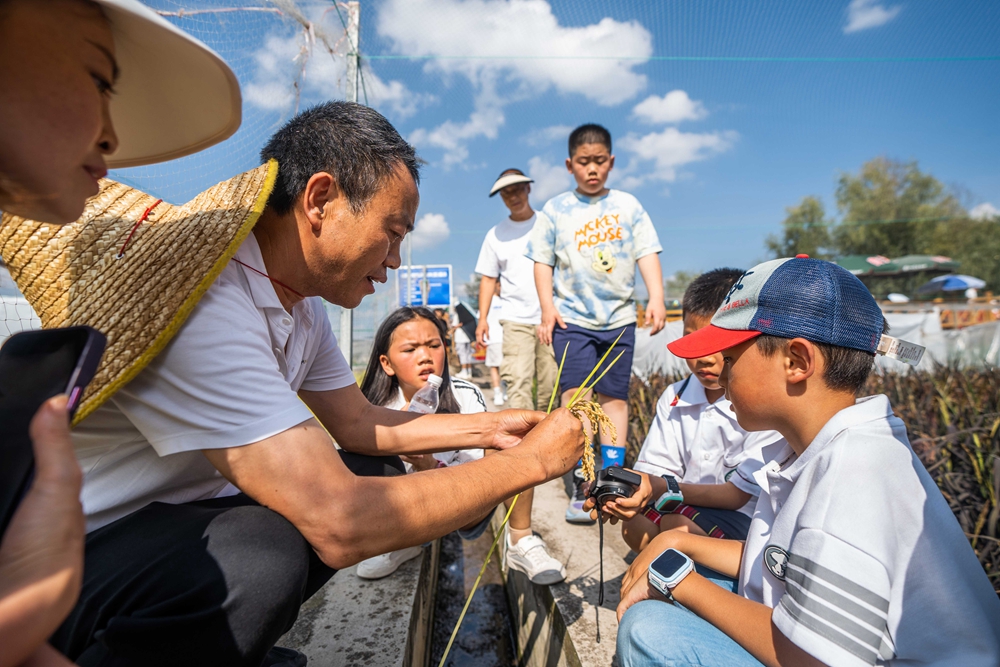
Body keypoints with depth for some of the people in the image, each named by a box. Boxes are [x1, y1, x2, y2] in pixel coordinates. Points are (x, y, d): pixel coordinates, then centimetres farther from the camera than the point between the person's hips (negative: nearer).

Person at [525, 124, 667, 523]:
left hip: (619, 318, 2)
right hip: (571, 318, -1)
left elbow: (647, 254, 6)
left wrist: (656, 299, -6)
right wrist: (547, 307, -6)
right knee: (574, 395, -9)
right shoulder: (556, 209, 6)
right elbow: (542, 260, 5)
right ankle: (581, 486, -1)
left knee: (614, 397, 6)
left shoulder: (628, 205, 9)